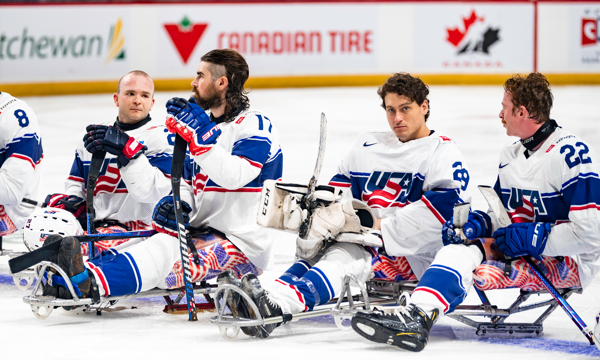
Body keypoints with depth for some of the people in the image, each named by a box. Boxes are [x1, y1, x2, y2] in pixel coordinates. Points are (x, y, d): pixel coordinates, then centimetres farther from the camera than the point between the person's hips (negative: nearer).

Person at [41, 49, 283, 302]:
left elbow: (234, 176, -28)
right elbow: (188, 182, 21)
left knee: (165, 250, -30)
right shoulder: (205, 124, 18)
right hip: (203, 233, 9)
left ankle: (92, 282, -50)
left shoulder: (255, 126, -10)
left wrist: (200, 133, -34)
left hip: (243, 247, -8)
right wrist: (176, 203, -2)